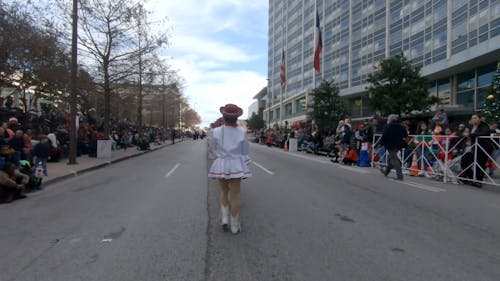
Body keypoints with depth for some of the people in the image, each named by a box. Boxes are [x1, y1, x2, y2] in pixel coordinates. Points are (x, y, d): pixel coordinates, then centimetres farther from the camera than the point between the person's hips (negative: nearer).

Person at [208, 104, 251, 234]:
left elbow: (213, 149, 4)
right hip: (236, 166, -1)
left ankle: (224, 219, 15)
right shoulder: (241, 132, -10)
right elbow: (245, 150, 0)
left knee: (224, 191, 24)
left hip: (221, 166, 1)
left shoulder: (216, 132, -10)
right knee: (235, 196, 7)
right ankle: (235, 226, 17)